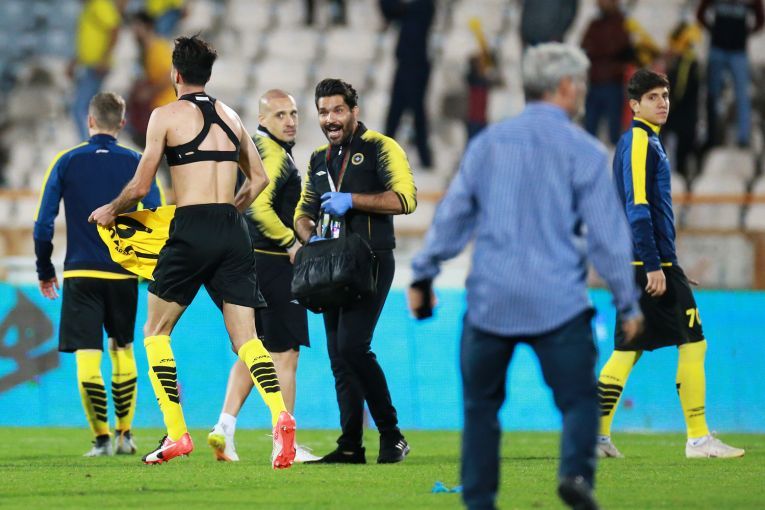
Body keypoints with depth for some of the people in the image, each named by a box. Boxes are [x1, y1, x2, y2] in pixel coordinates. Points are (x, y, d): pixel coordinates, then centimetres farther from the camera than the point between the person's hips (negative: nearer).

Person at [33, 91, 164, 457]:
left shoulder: (67, 162, 1)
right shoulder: (136, 164, 2)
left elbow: (43, 223, -1)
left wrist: (45, 271, 10)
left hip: (80, 273, -2)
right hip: (124, 274, 2)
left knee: (87, 356, -2)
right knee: (122, 349, 18)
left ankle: (101, 437, -8)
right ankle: (124, 434, 19)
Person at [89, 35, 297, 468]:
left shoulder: (167, 116, 0)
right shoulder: (230, 116, 15)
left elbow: (140, 187, 1)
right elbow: (259, 178, 21)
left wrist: (109, 211, 19)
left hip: (191, 229, -4)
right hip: (233, 231, 4)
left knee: (156, 332, 10)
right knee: (245, 337, 2)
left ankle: (177, 434, 2)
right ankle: (281, 416, -23)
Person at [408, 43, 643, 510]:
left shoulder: (489, 142, 10)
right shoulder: (582, 151, -1)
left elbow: (453, 214, 12)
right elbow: (607, 232, -2)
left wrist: (423, 276, 21)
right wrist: (628, 303, 4)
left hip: (491, 298, 3)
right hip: (559, 302, -3)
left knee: (481, 403, 14)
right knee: (580, 397, 1)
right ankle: (576, 470, -25)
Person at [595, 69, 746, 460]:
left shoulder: (646, 142, 20)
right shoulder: (639, 143, -10)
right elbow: (637, 207, -18)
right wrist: (654, 266, -21)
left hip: (636, 266, 10)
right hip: (651, 262, -10)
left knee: (627, 350, 9)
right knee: (693, 343, -7)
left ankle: (597, 435, 7)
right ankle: (698, 438, -6)